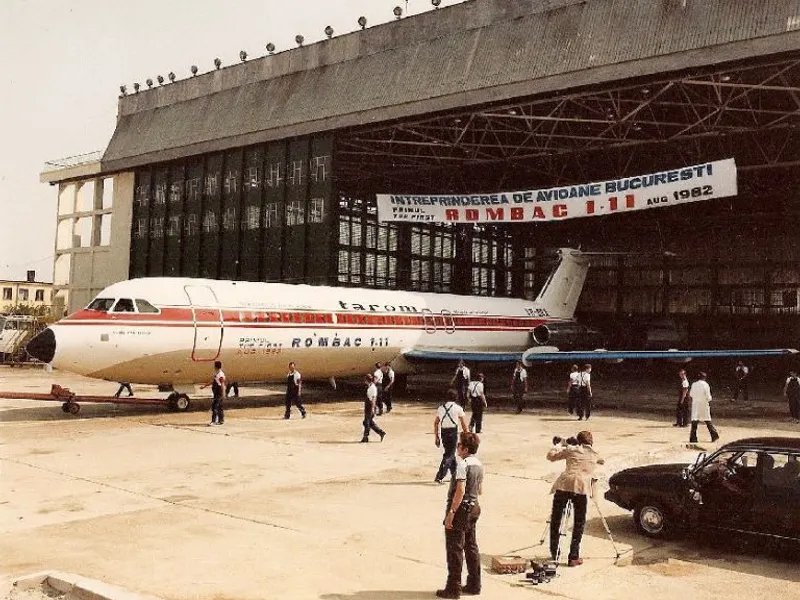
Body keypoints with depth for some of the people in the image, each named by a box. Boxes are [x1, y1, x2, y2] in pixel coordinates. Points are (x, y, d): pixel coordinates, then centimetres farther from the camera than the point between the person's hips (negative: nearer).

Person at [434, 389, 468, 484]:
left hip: (443, 432, 5)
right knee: (449, 455, -1)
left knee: (450, 452, 21)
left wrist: (436, 437, 14)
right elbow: (463, 424, -2)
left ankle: (454, 474, 32)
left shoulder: (441, 408, 8)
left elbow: (436, 423, 9)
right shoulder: (458, 408, -4)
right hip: (453, 432, -5)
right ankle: (439, 477, -12)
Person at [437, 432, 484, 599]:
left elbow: (460, 490, -24)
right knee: (471, 547, 16)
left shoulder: (463, 464, -19)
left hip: (460, 509, -9)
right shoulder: (479, 464, 7)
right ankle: (474, 585, 23)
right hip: (474, 507, 9)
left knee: (455, 549, 0)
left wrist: (451, 513, -22)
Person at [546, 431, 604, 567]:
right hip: (581, 488, 0)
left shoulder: (571, 450, 18)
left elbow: (551, 456, 18)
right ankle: (573, 557, 7)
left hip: (563, 484, 0)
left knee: (555, 519, 14)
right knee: (579, 523, 10)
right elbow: (602, 461, 45)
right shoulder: (595, 455, 22)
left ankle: (554, 553, 21)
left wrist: (558, 445, 36)